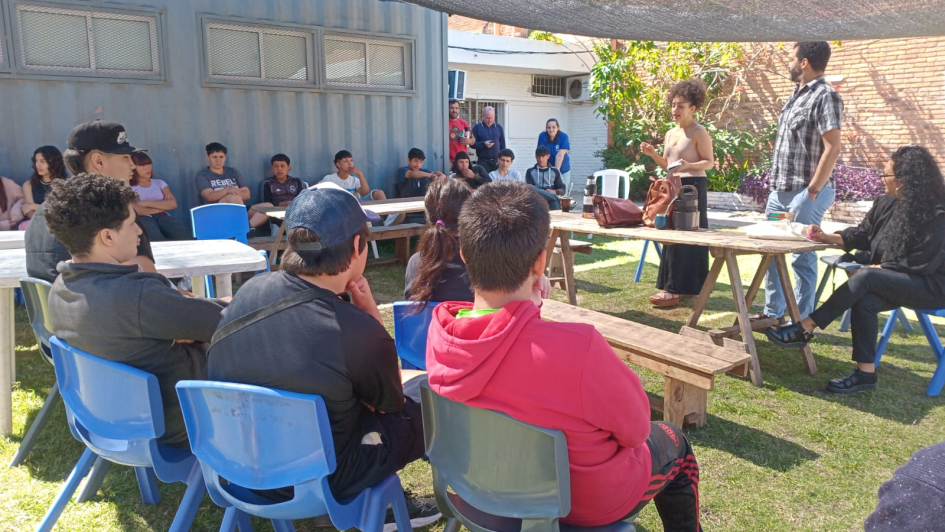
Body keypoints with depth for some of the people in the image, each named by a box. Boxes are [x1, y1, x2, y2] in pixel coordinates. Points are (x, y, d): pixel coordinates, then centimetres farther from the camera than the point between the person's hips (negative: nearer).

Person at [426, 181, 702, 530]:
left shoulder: (439, 331, -22)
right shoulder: (578, 346, -41)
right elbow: (634, 427, -21)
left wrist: (524, 306, -13)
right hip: (589, 501, -5)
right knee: (673, 442, 26)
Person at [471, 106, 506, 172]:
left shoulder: (499, 128, 12)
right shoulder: (477, 127, 2)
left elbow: (503, 145, 13)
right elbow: (472, 144, -2)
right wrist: (484, 144, -17)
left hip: (496, 161, 3)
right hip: (483, 161, -3)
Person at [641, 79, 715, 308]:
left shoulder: (699, 132, -8)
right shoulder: (670, 133, 15)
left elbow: (709, 162, -11)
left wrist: (688, 165, -27)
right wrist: (653, 154, 2)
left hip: (692, 187, -8)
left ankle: (675, 289, -9)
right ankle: (685, 287, 16)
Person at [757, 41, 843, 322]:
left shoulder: (825, 96, -12)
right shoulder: (797, 95, 15)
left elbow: (833, 148, -18)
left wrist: (812, 191, -18)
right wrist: (775, 183, 16)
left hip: (804, 193, -9)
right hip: (779, 190, 9)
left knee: (802, 257, -1)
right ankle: (773, 312, 26)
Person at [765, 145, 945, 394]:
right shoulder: (887, 203, 3)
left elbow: (924, 263, -18)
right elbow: (861, 235, 11)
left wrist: (877, 268, -13)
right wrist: (826, 237, -3)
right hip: (894, 280, 7)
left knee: (864, 277, -31)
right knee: (863, 301, -27)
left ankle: (804, 329, -27)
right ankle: (865, 372, -22)